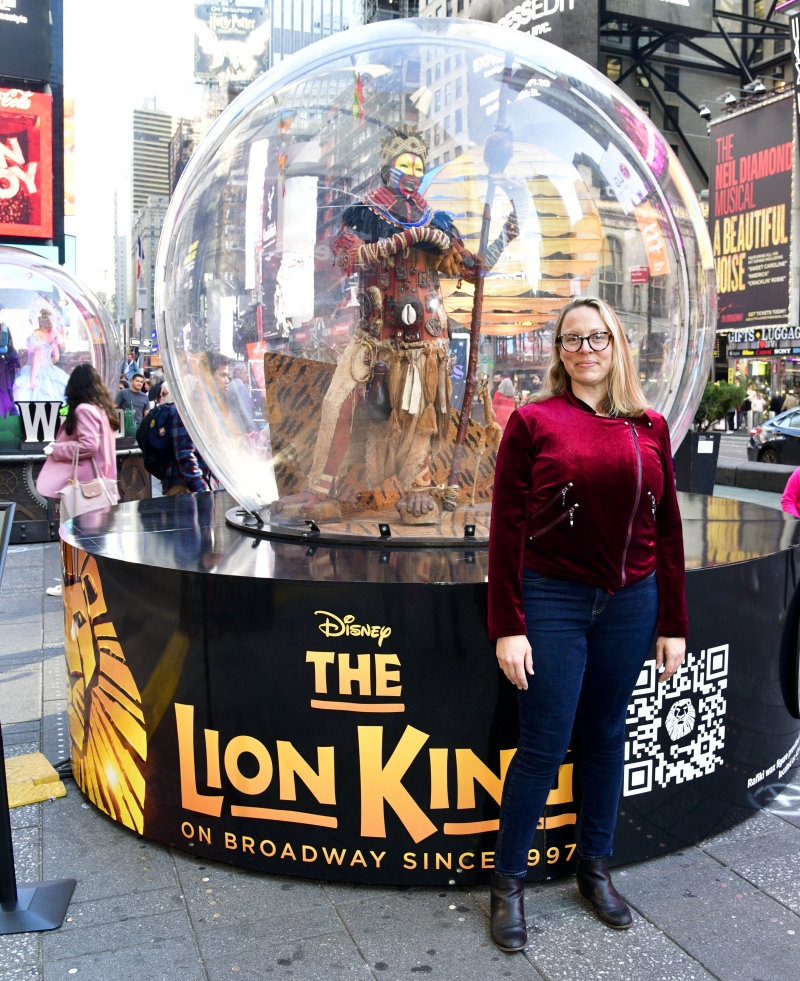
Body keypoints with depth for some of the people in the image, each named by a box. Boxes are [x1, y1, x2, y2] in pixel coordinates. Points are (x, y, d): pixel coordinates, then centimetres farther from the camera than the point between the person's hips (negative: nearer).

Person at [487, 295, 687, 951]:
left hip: (630, 603, 4)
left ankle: (596, 868, 34)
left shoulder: (649, 427, 6)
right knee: (544, 745, 1)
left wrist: (673, 624, 7)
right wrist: (508, 627, -10)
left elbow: (668, 528, 9)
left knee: (607, 737, 15)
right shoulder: (534, 421, -3)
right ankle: (508, 883, 20)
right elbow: (507, 528, -6)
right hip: (552, 601, -3)